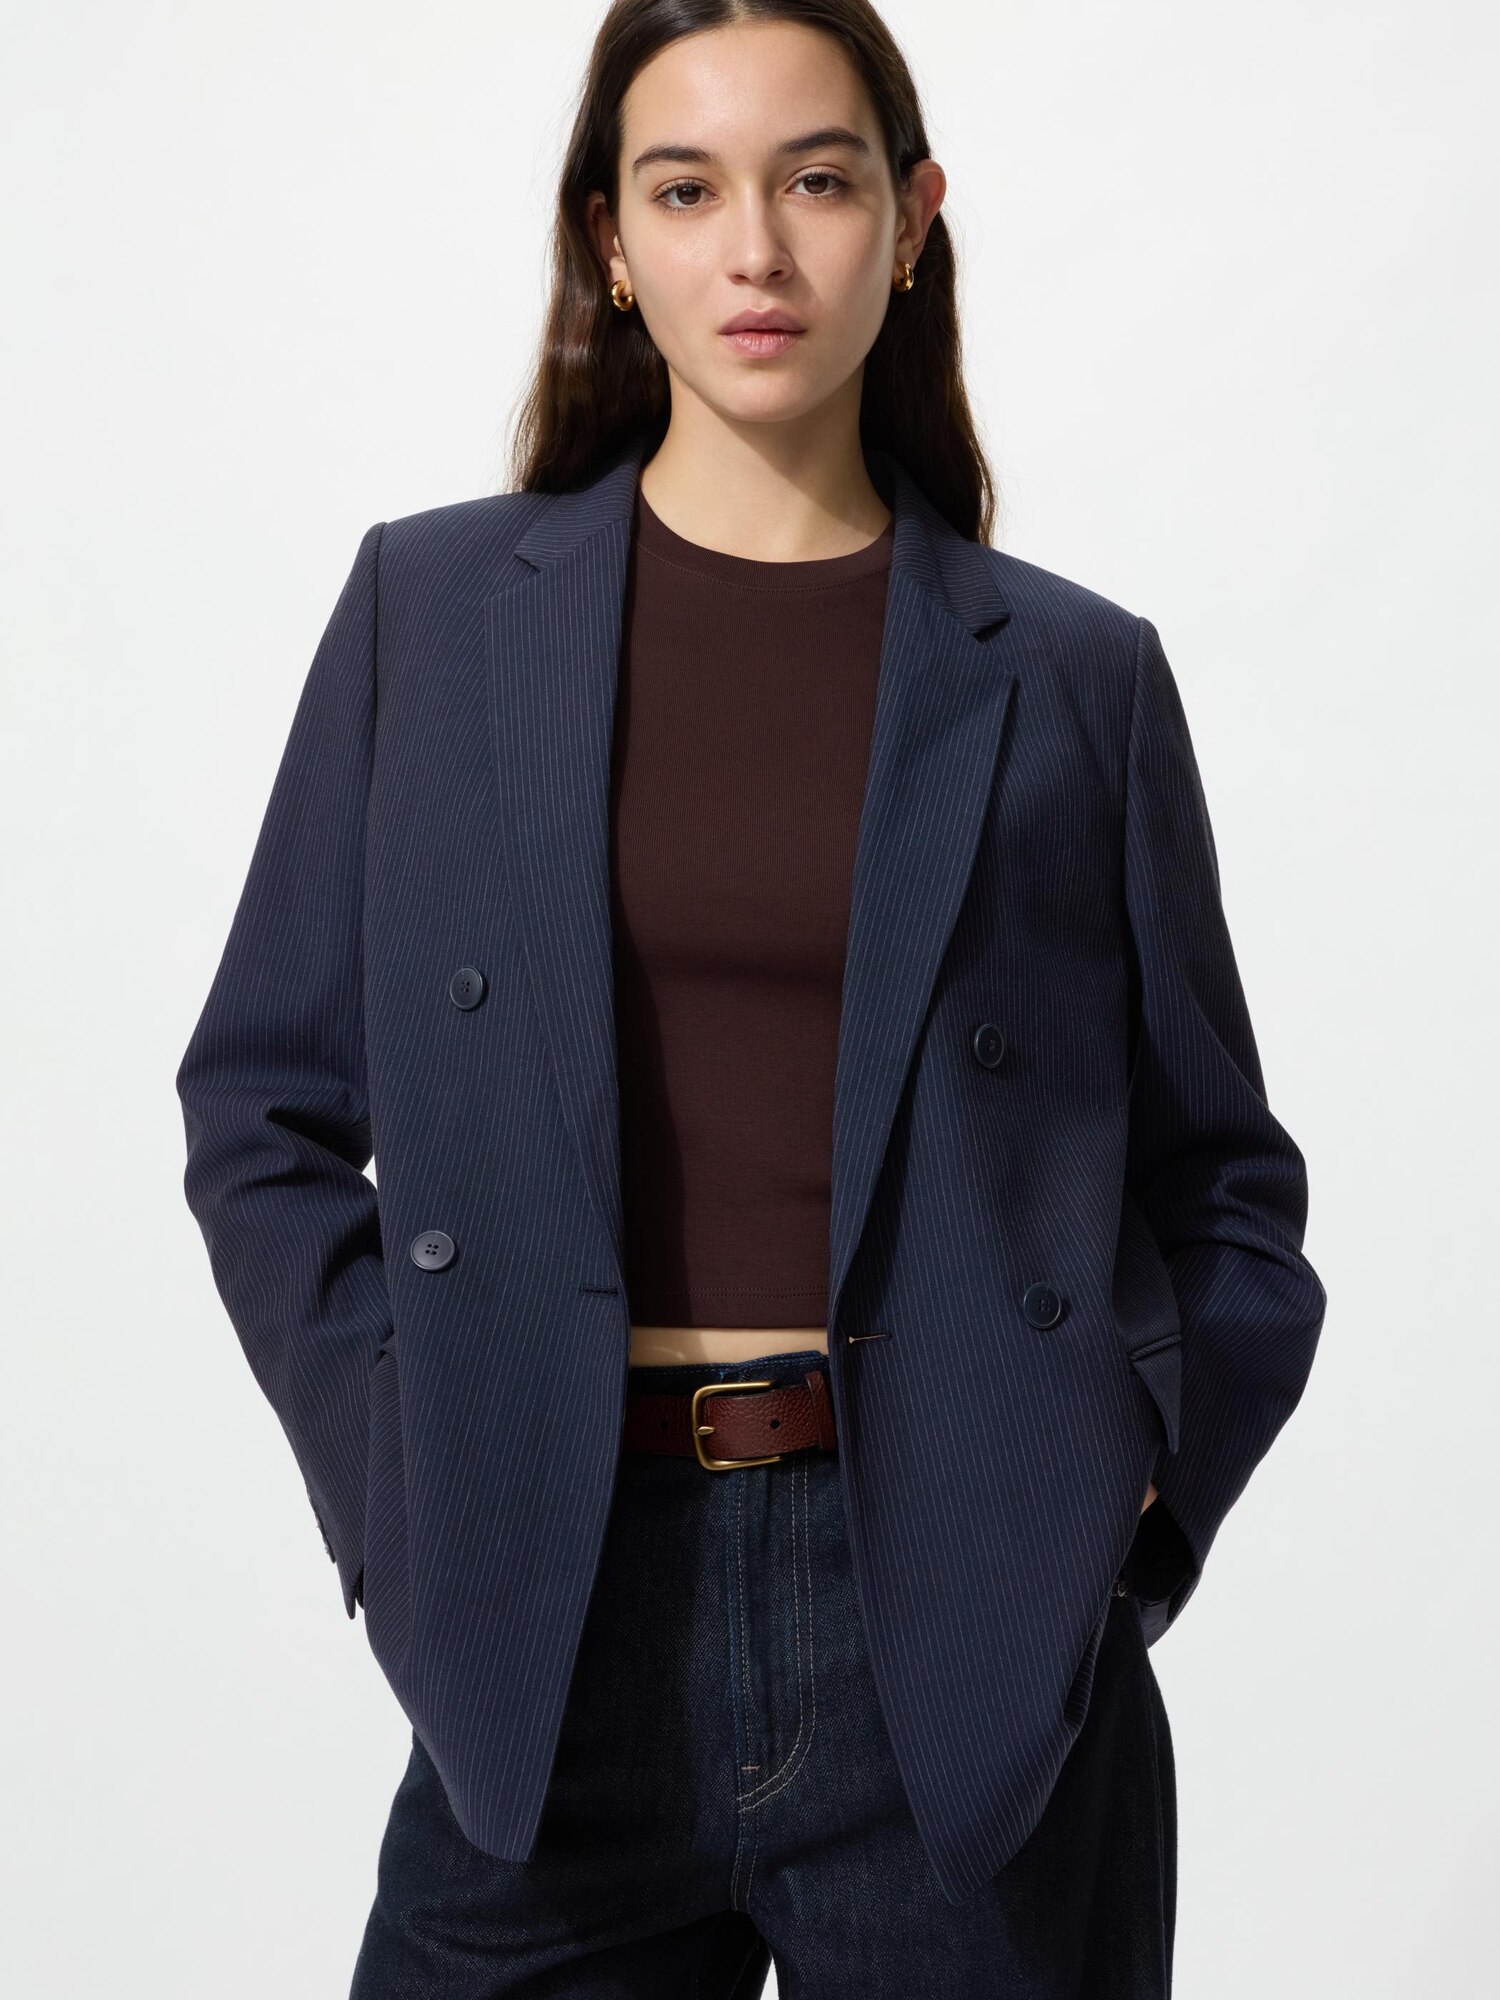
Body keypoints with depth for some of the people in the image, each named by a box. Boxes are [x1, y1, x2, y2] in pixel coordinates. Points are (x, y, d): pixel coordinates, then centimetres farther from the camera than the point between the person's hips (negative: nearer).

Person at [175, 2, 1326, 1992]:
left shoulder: (1073, 674, 4)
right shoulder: (432, 606, 5)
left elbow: (1225, 1188, 10)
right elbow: (264, 1110, 8)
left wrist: (1125, 1496, -3)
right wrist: (400, 1472, -2)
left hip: (958, 1629, 0)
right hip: (563, 1624, 1)